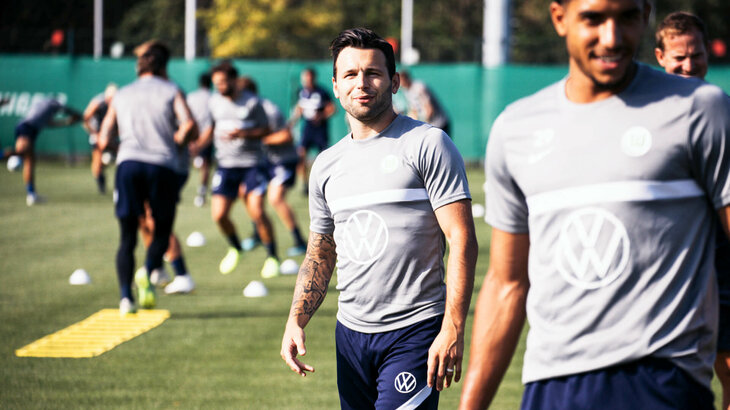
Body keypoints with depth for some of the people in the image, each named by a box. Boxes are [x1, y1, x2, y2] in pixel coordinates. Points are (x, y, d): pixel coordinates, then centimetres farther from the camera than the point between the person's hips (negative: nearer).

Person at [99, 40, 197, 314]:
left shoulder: (121, 96, 21)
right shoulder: (171, 91, 12)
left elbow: (104, 141, 16)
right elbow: (190, 127, -4)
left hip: (128, 162, 2)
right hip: (162, 166, -2)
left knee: (127, 237, 5)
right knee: (162, 230, 10)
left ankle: (125, 295, -10)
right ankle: (148, 272, -19)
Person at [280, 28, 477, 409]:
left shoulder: (427, 145, -5)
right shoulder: (326, 164, 14)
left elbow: (462, 240, -10)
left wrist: (453, 329, -19)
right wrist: (295, 321, 5)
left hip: (414, 331, -6)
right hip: (351, 332, 6)